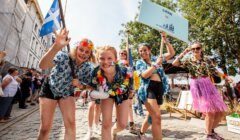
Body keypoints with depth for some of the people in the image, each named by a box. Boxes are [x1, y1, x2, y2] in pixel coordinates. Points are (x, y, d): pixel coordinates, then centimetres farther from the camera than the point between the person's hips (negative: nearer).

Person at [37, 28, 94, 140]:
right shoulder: (63, 56, -29)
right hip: (50, 89, -2)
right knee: (45, 128, 3)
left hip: (67, 93, 2)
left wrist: (79, 84, -29)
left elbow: (87, 86, -7)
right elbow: (42, 66, -48)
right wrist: (56, 46, -64)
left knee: (71, 124, -7)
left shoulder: (88, 68, -19)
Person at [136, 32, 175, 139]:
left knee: (151, 115, 18)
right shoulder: (139, 63, 4)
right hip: (148, 89, -4)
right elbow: (144, 75, -14)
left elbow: (172, 53, 12)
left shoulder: (155, 58, 13)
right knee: (157, 117, -18)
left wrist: (166, 42, 2)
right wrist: (156, 64, -15)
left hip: (159, 88, 5)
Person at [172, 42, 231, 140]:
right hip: (197, 86, -5)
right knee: (210, 112, -8)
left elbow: (214, 71, 12)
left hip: (208, 84, 5)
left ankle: (211, 130, 31)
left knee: (220, 111, 7)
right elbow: (174, 63, -15)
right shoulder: (188, 59, -2)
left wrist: (226, 77, 1)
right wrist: (183, 53, -12)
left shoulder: (206, 59, 9)